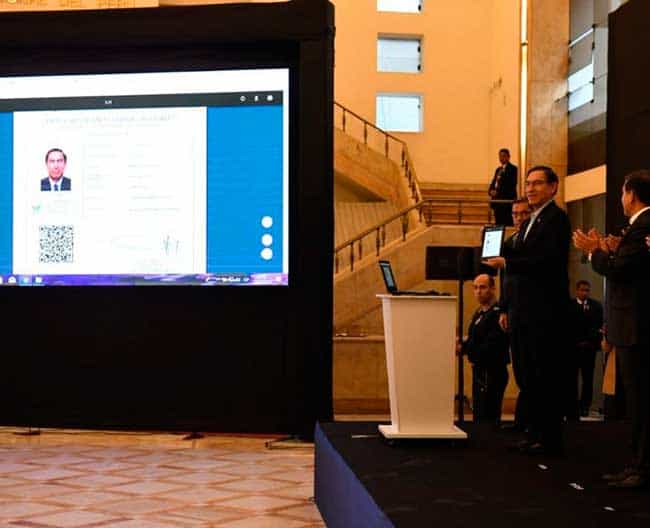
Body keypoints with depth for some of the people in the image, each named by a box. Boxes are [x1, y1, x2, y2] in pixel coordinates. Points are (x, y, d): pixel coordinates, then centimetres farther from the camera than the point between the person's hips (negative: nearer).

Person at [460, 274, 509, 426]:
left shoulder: (497, 313, -17)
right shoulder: (479, 313, 15)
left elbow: (491, 347, -24)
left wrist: (464, 348, -20)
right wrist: (463, 344, -5)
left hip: (492, 373, -10)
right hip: (479, 371, 10)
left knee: (487, 419, -9)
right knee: (478, 417, 17)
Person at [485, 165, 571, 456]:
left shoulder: (557, 219, -8)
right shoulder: (528, 223, 20)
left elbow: (549, 261, -21)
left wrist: (506, 263, -20)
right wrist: (508, 309, 18)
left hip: (546, 312, -9)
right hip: (524, 312, 9)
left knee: (547, 377, -4)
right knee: (531, 377, 12)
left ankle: (550, 439, 2)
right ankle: (535, 433, 19)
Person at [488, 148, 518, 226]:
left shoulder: (512, 168, -4)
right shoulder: (498, 169, 20)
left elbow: (511, 184, -13)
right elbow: (493, 182, 19)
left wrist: (498, 192, -16)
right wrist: (491, 191, -2)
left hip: (507, 199, -7)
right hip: (497, 200, 7)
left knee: (507, 223, -12)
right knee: (498, 222, 5)